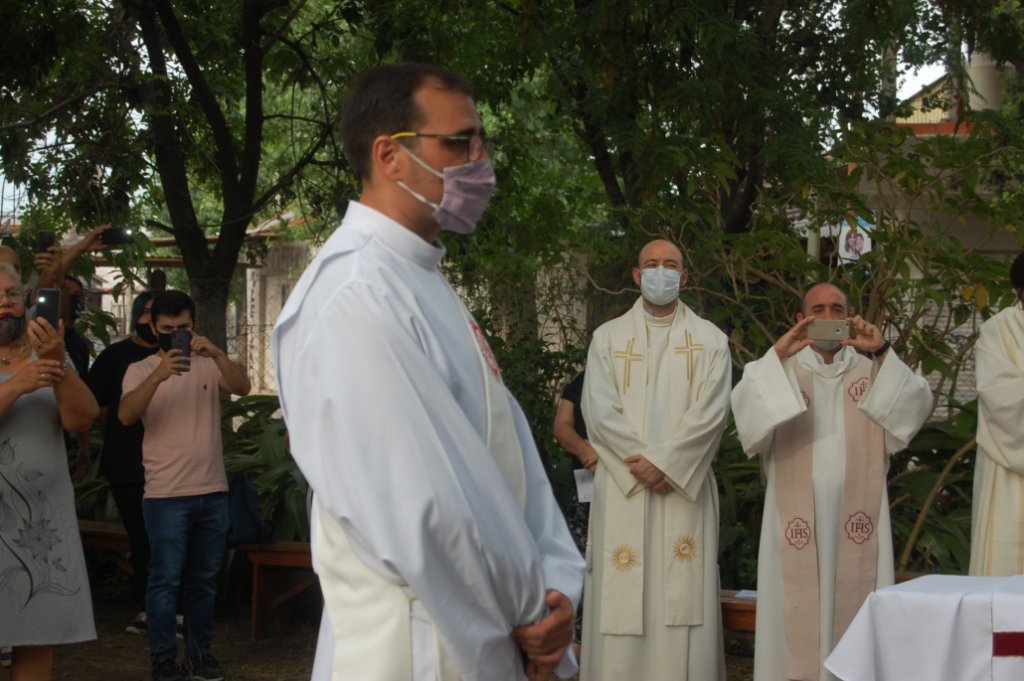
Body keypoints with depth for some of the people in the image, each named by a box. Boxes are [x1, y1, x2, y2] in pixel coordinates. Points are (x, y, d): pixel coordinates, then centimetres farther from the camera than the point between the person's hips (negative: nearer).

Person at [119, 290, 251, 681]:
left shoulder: (209, 365, 6)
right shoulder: (141, 370, 0)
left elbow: (242, 388, -12)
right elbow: (126, 415, -17)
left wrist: (216, 354, -28)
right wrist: (158, 376, -32)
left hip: (213, 491, 3)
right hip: (166, 495, -3)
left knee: (205, 577, 12)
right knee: (165, 578, -1)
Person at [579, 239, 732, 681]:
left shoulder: (710, 340, 9)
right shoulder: (608, 337, 10)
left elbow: (711, 412, -3)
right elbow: (600, 410, -1)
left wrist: (664, 461, -13)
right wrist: (641, 464, -12)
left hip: (685, 486, 0)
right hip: (622, 487, 0)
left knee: (683, 604, -4)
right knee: (621, 605, -3)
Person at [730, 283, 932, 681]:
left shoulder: (872, 371, 12)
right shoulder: (780, 369, 7)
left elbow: (917, 405, -5)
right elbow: (745, 408, -12)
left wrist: (883, 353, -15)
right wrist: (776, 355, -22)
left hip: (855, 512, 1)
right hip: (798, 512, -1)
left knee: (856, 604, 0)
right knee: (799, 609, -3)